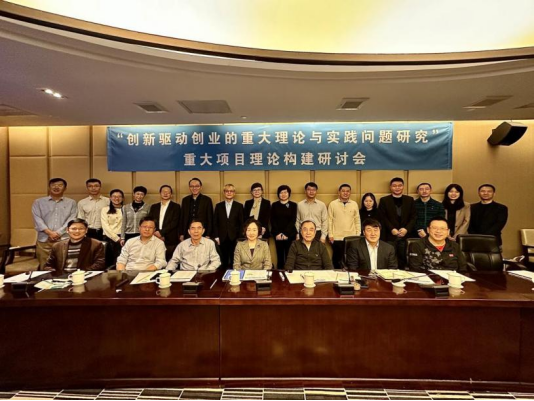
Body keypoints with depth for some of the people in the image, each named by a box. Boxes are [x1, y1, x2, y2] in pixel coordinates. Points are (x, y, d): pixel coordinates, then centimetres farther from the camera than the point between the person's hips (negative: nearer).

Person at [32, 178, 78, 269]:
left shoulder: (71, 202, 10)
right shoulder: (38, 202, 12)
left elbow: (71, 220, -1)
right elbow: (37, 219, 0)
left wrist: (58, 233, -12)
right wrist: (49, 232, -13)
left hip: (64, 240, -1)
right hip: (44, 240, 1)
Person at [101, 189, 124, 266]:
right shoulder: (105, 209, 8)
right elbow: (105, 226, 0)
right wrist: (116, 238, -6)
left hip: (122, 238, 0)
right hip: (109, 238, 1)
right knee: (108, 261, 1)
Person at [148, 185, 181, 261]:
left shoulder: (176, 206, 4)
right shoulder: (154, 207, 16)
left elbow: (174, 223, -6)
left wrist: (161, 232, -12)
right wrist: (156, 233, -6)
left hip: (170, 240, -3)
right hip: (155, 239, 3)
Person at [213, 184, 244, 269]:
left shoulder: (239, 206, 3)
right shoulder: (218, 206, 8)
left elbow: (241, 223, 1)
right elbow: (215, 222, 7)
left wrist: (240, 237, -5)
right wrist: (216, 237, -1)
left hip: (234, 238, -1)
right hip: (222, 238, 1)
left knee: (234, 261, 3)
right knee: (224, 261, 6)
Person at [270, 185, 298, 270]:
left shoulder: (293, 205, 6)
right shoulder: (274, 205, 9)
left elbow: (293, 220, -1)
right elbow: (272, 220, 4)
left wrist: (286, 233, -11)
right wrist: (277, 233, -8)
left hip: (290, 234, -1)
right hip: (277, 234, 1)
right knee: (279, 255, 3)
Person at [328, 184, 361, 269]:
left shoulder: (354, 204, 5)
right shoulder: (333, 204, 0)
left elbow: (357, 220, 7)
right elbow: (330, 220, 1)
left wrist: (358, 235, 4)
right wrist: (330, 235, -3)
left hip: (351, 237, 1)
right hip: (337, 237, -1)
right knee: (337, 258, 8)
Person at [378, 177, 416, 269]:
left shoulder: (410, 200, 11)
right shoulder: (384, 200, 4)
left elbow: (413, 217, 5)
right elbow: (383, 218, -3)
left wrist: (407, 229, -10)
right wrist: (392, 229, -14)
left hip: (405, 235, 2)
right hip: (390, 235, -2)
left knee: (403, 258, 8)